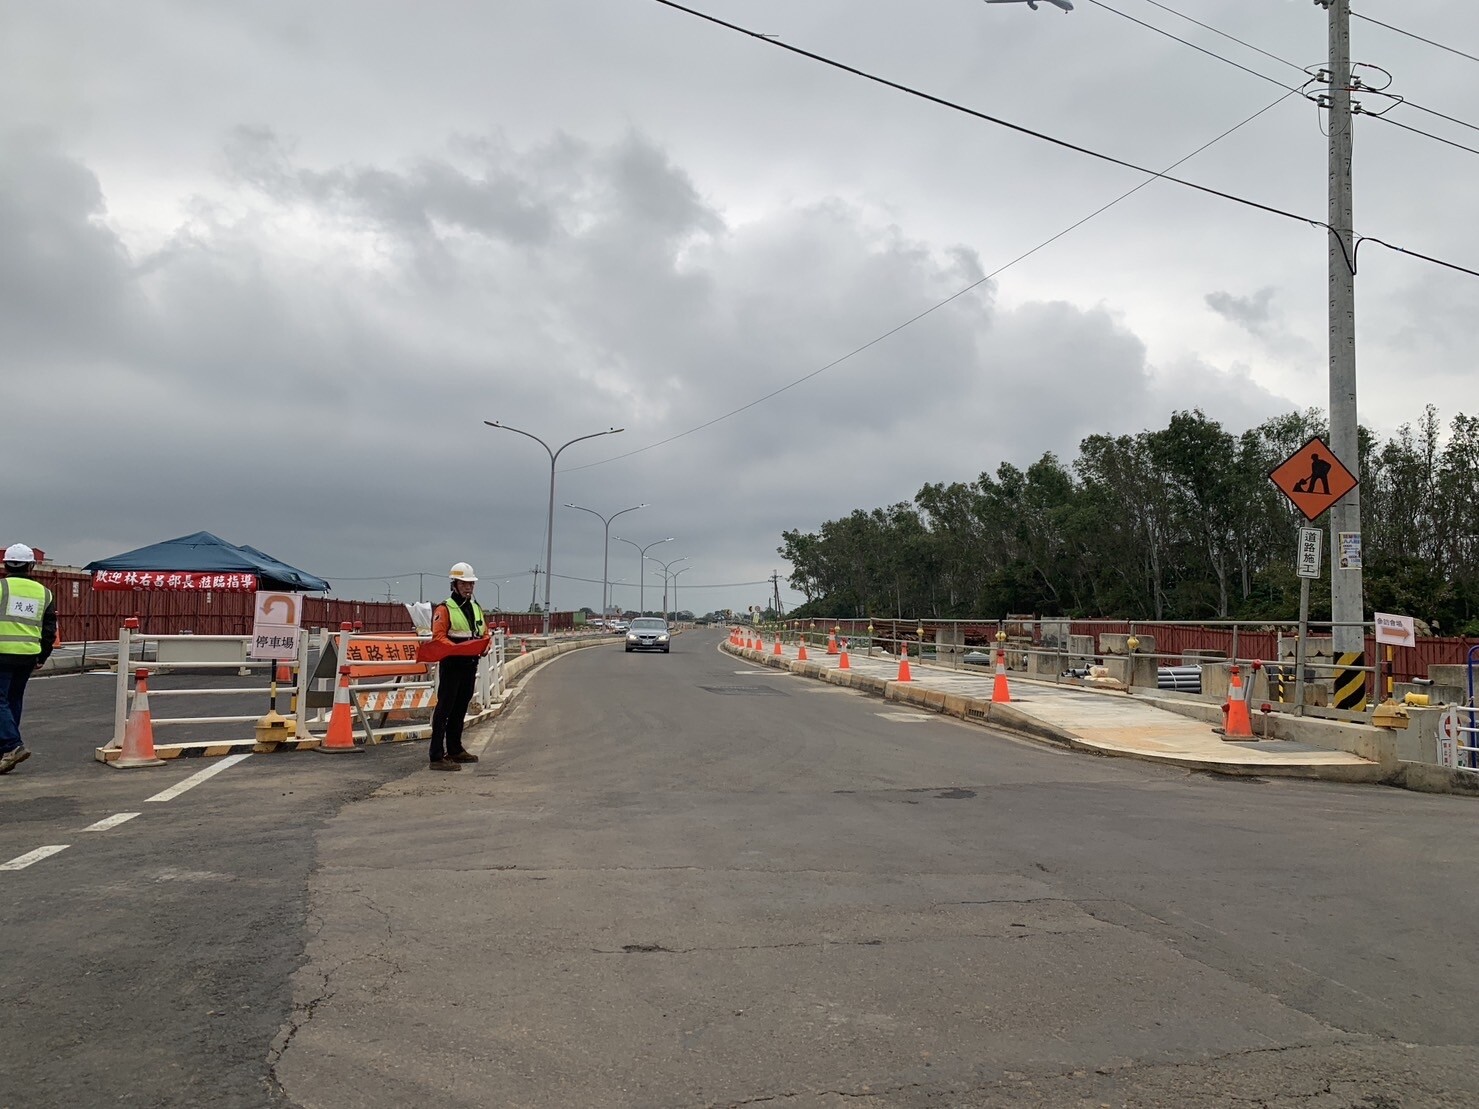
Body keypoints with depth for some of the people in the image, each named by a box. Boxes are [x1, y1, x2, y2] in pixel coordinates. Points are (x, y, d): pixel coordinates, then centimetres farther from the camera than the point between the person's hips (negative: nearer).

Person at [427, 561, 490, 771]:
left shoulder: (477, 608, 16)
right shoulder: (444, 609, -8)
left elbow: (485, 633, 18)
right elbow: (438, 636, -16)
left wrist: (485, 647, -3)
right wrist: (457, 648, -30)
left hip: (471, 664, 8)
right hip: (451, 664, -8)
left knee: (461, 708, 17)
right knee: (444, 709, -8)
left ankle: (455, 750, 29)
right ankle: (437, 757, -8)